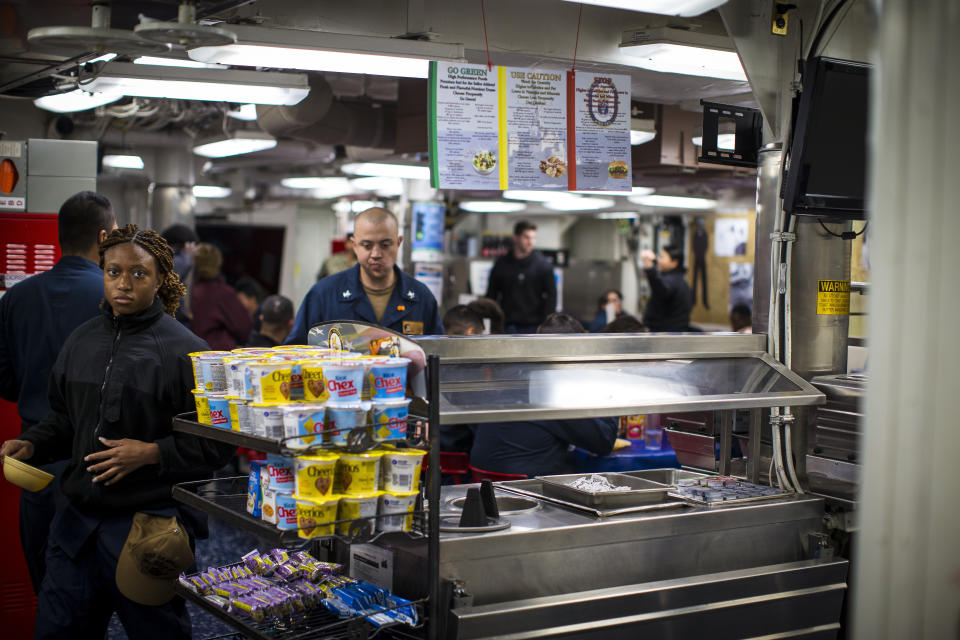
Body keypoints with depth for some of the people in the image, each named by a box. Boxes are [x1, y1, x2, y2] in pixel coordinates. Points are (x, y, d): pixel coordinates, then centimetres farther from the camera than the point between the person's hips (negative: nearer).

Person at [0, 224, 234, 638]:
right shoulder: (83, 340, 9)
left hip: (148, 525, -5)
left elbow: (217, 441, -11)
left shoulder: (183, 350, -10)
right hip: (77, 518, 6)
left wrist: (152, 453, -19)